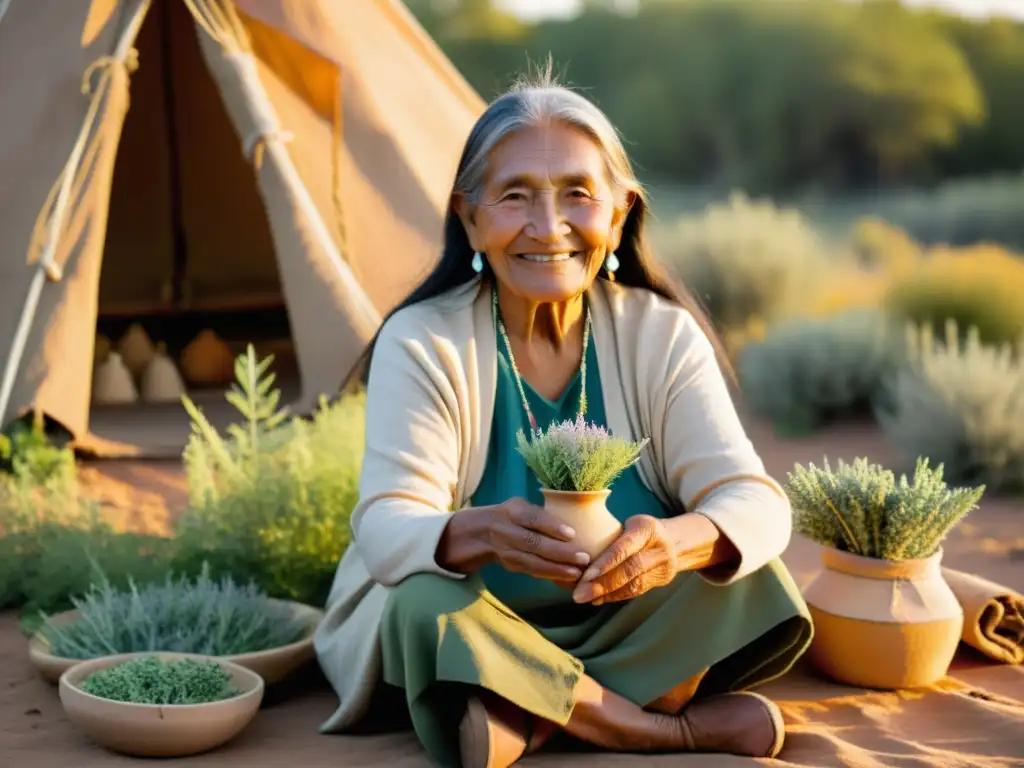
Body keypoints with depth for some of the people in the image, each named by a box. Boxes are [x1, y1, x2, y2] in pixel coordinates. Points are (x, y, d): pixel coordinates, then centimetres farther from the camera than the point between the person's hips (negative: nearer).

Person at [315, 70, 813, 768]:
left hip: (630, 629, 2)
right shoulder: (421, 343, -13)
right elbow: (385, 525, -25)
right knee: (425, 606, -34)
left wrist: (681, 541, -44)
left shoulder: (662, 334, -7)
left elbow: (754, 501, -18)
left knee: (747, 574, -23)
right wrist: (477, 535, -50)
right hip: (475, 648, -1)